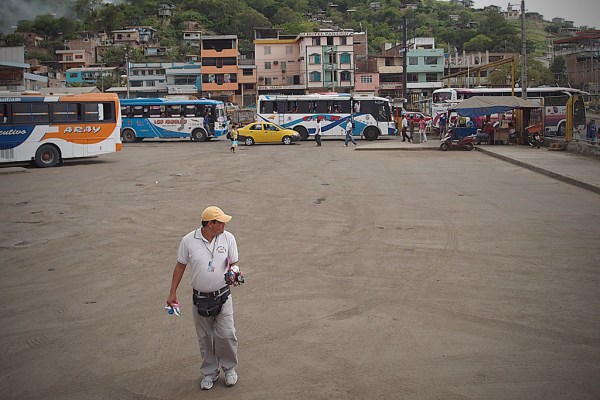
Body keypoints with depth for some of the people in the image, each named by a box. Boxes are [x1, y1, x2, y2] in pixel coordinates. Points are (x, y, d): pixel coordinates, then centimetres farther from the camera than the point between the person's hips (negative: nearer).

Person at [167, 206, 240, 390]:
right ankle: (209, 372, 31)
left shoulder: (228, 238, -8)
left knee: (226, 335, 0)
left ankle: (229, 368, 25)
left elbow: (234, 263, 1)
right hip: (200, 298, 0)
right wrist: (172, 293, 0)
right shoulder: (188, 240, -11)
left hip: (222, 297, 0)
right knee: (205, 338, 12)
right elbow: (180, 266, -1)